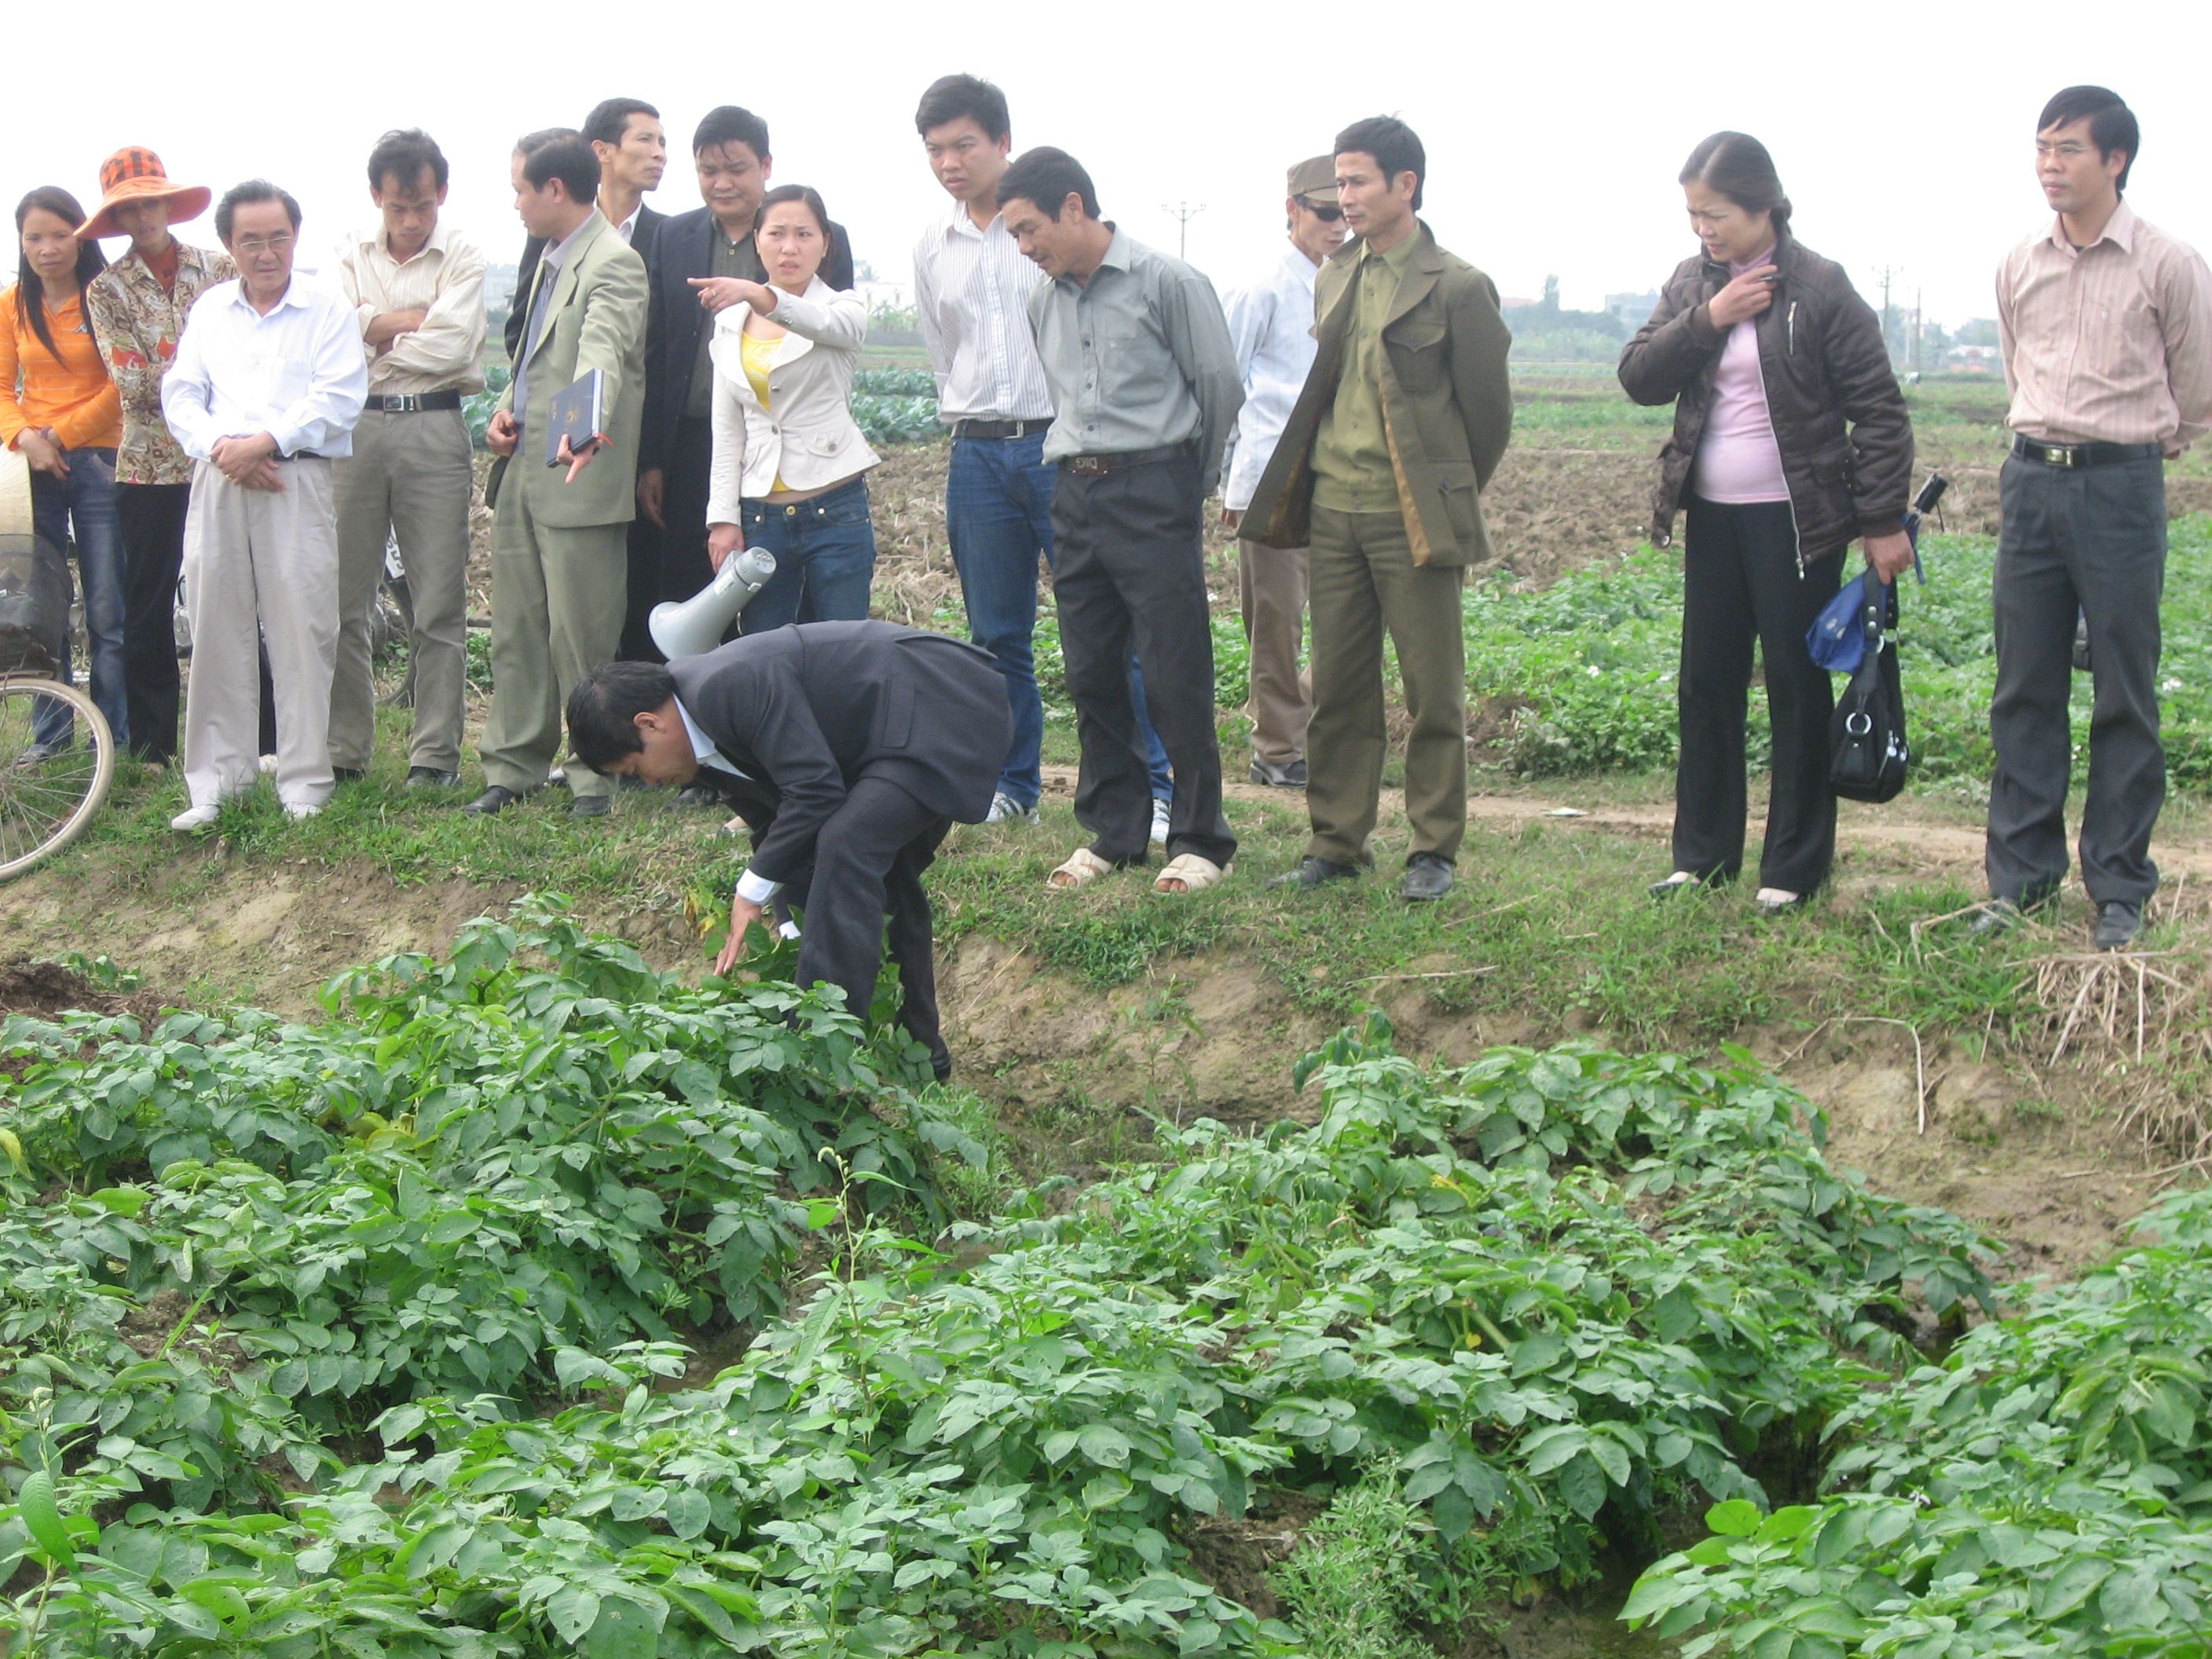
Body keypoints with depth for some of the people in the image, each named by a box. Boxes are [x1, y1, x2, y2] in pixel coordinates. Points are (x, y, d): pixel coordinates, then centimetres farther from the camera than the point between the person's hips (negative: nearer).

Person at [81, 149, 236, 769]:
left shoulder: (220, 269, 7)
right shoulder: (108, 290, 4)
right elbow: (134, 382, -6)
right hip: (151, 463, 0)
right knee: (149, 607, 4)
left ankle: (255, 736, 8)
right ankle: (153, 744, 13)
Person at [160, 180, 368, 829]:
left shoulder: (328, 312, 5)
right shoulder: (208, 309, 18)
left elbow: (339, 399, -6)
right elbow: (180, 393, 12)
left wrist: (266, 442, -14)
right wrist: (220, 447, -7)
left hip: (296, 481, -3)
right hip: (217, 483, 4)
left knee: (301, 631, -5)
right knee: (216, 630, 3)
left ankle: (304, 782, 2)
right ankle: (216, 781, 9)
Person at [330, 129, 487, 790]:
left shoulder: (462, 258, 3)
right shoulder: (351, 258, 13)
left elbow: (453, 345, -11)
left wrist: (375, 333, -1)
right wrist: (411, 322, -5)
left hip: (433, 430, -3)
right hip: (356, 428, 3)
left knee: (438, 607, -1)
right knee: (343, 600, 2)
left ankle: (436, 754, 5)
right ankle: (343, 748, 10)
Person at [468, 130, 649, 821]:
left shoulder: (614, 263, -14)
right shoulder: (550, 257, 17)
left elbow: (603, 352, -32)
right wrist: (506, 408, 9)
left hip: (579, 479, -9)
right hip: (522, 471, 9)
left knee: (581, 637, -3)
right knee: (516, 631, 14)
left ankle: (597, 778, 9)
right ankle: (512, 769, 23)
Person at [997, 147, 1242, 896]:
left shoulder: (1167, 283, -6)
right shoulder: (1044, 302, 12)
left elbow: (1220, 388, -1)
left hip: (1153, 490, -6)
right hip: (1075, 496, 6)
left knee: (1175, 674, -5)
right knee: (1090, 673, 7)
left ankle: (1200, 839, 4)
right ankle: (1112, 829, 19)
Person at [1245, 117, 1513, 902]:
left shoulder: (1457, 288, -6)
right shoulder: (1333, 279, 12)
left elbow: (1488, 411, -2)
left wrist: (1446, 500, 6)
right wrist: (1302, 491, 16)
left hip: (1413, 520, -6)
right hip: (1333, 511, 6)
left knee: (1433, 690, 1)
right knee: (1338, 688, 9)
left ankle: (1434, 848, 10)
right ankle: (1337, 841, 17)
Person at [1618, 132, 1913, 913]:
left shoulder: (1819, 289, -9)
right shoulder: (1693, 282, 6)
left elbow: (1879, 409, -8)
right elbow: (1638, 377, 0)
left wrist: (1884, 521, -11)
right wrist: (1707, 319, -14)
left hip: (1795, 519, -5)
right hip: (1712, 516, 5)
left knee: (1797, 686, 1)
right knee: (1706, 683, 10)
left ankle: (1795, 868, 10)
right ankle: (1702, 854, 21)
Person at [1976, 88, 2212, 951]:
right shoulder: (2019, 268, 7)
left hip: (2122, 483, -4)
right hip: (2031, 479, 4)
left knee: (2125, 695, 0)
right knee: (2024, 688, 7)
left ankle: (2120, 888, 8)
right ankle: (2021, 874, 15)